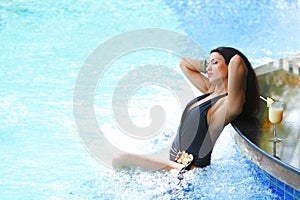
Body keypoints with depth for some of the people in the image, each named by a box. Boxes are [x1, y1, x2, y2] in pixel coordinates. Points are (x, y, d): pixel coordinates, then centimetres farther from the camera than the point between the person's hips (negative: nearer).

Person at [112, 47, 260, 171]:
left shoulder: (229, 103, -17)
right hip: (176, 163, 10)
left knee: (120, 161, -16)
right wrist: (208, 65, 12)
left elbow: (237, 60, -34)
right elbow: (184, 63, 24)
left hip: (190, 168, -10)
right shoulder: (210, 91, 11)